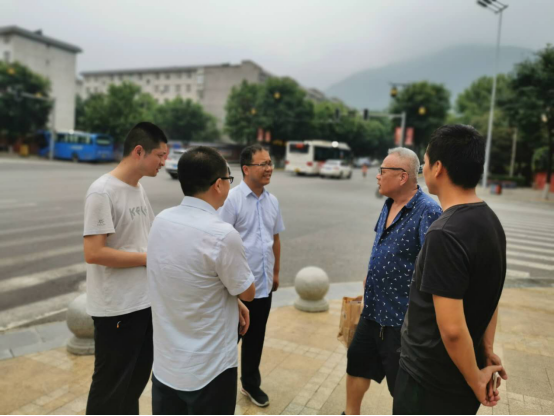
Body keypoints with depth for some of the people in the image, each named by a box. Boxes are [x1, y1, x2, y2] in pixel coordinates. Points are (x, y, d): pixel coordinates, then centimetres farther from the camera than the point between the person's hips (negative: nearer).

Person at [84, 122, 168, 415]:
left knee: (137, 379, 23)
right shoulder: (103, 191, -18)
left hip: (145, 301, 8)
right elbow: (93, 253, -23)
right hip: (117, 308, -8)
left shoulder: (139, 189, 9)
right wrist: (151, 258, -18)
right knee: (111, 387, 9)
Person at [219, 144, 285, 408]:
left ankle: (251, 383, 40)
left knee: (256, 338, 20)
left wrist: (276, 272, 17)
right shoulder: (232, 199, -15)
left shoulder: (272, 201, 5)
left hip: (264, 285, 6)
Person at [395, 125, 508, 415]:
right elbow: (489, 296, 9)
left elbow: (452, 328, -27)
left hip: (430, 382, -8)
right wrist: (487, 350, 12)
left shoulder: (445, 234, -28)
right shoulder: (490, 221, 1)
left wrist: (476, 382, -13)